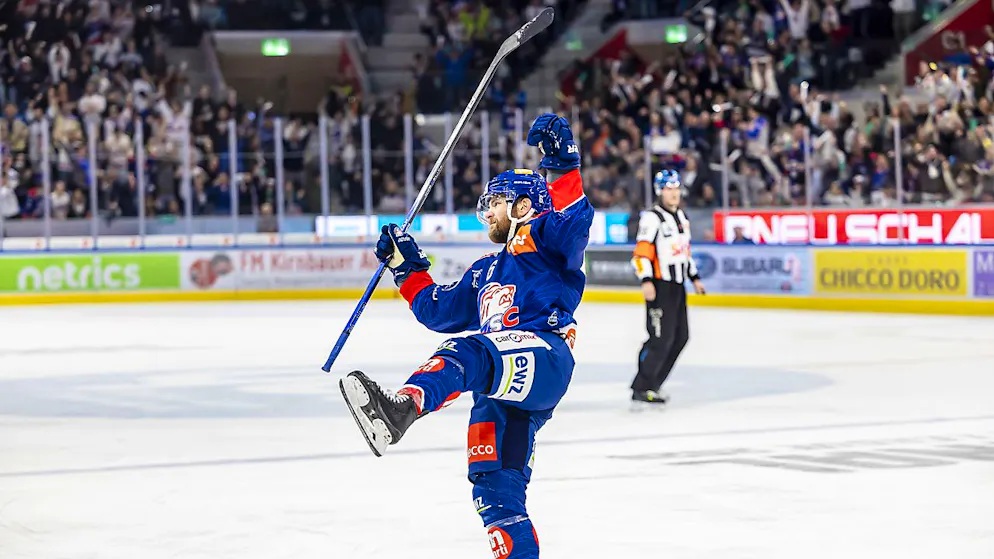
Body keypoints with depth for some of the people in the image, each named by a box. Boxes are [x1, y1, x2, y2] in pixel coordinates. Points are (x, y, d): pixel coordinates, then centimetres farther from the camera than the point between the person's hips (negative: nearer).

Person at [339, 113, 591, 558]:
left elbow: (575, 222, -11)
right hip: (504, 386, 9)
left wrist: (562, 164, -17)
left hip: (545, 358, -9)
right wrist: (406, 267, 35)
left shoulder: (541, 238, 12)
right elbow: (438, 311, 40)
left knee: (468, 352, -37)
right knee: (494, 483, 1)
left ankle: (403, 406, -64)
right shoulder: (485, 272, 36)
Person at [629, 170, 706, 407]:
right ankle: (640, 389, -10)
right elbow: (641, 252, -20)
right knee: (662, 338, -15)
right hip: (659, 287, -9)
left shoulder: (682, 217, 15)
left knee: (680, 337, 10)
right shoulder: (652, 218, -12)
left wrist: (694, 277, 24)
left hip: (677, 286, 9)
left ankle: (652, 384, 18)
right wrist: (646, 280, -31)